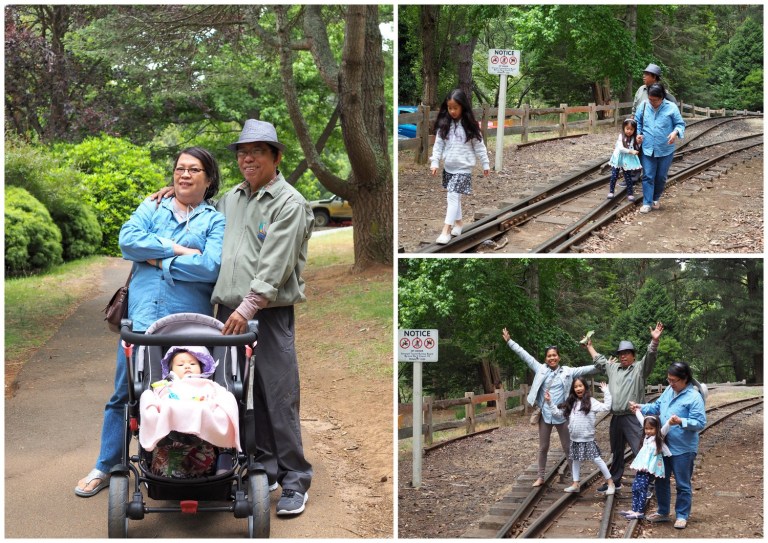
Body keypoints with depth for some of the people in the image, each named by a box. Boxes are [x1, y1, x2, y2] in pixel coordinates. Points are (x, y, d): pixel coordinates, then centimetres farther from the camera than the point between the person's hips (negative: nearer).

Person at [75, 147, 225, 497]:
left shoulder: (215, 222, 4)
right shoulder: (152, 208, 13)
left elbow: (211, 267, -13)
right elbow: (128, 240, -5)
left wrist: (158, 260, -8)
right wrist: (178, 250, -11)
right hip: (142, 318, 2)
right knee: (123, 394, 7)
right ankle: (105, 468, 19)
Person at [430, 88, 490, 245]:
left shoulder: (469, 126, -9)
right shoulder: (444, 125, -1)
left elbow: (479, 146, -2)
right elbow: (438, 144, 1)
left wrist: (485, 164, 3)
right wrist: (435, 162, -7)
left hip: (463, 168, -4)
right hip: (448, 167, 5)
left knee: (453, 197, -12)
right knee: (454, 197, 16)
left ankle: (446, 230, -14)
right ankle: (459, 222, 33)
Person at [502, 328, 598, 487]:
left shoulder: (567, 372, 0)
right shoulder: (540, 369, 0)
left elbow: (584, 370, -6)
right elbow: (524, 355, 0)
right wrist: (509, 341, -1)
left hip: (561, 415, -1)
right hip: (545, 415, 1)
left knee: (568, 447, 6)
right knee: (543, 447, 11)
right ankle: (541, 477, 21)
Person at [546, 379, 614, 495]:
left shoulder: (590, 402, -9)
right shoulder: (571, 403, 8)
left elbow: (606, 407, -18)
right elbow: (559, 412, 15)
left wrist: (606, 392, -18)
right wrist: (549, 402, 11)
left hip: (588, 439, -6)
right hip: (575, 439, 6)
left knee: (597, 460, -4)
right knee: (575, 460, 14)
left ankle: (610, 483, 5)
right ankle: (575, 484, 25)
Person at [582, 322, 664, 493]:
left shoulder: (639, 368, -1)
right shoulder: (613, 367, 17)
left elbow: (650, 357, -18)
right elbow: (599, 360, 34)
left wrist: (654, 340, -34)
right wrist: (589, 346, 40)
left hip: (633, 418, -7)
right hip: (616, 417, 7)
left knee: (641, 451, -12)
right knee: (616, 452, 18)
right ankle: (614, 481, 30)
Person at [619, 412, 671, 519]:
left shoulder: (659, 437, -2)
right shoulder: (647, 437, 17)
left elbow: (665, 429, -22)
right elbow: (642, 420, 29)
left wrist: (669, 422, -41)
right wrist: (637, 411, 43)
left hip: (650, 469, -8)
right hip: (641, 467, 8)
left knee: (641, 488, -12)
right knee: (635, 488, 6)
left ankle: (640, 512, -10)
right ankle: (634, 510, 10)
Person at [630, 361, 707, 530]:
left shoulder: (694, 397, -17)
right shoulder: (669, 391, 6)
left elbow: (701, 423, -20)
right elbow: (657, 407, 19)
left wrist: (680, 421, -31)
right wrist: (641, 407, 5)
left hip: (682, 449, -7)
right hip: (663, 445, 8)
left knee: (682, 484, 5)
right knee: (661, 480, 17)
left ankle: (682, 516, 18)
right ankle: (663, 512, 32)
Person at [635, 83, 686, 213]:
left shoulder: (671, 107, -9)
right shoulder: (643, 106, -2)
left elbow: (680, 124, -3)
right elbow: (637, 122, 11)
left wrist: (675, 132, -24)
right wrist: (638, 133, -7)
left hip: (665, 150, -1)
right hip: (647, 149, 1)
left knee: (661, 177, 13)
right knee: (648, 176, -1)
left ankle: (656, 199, 32)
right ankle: (647, 203, 4)